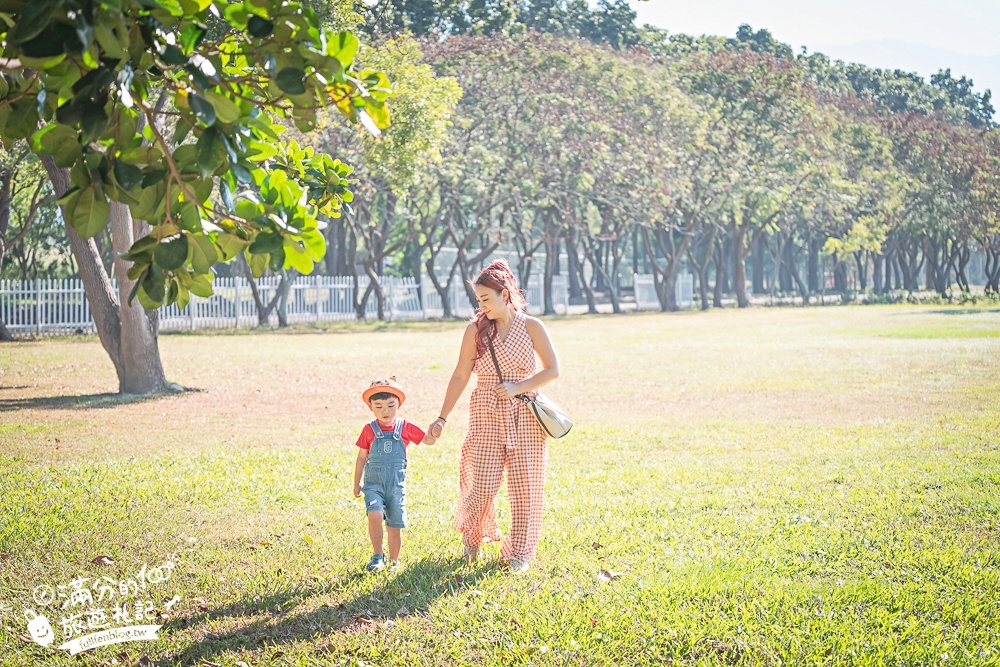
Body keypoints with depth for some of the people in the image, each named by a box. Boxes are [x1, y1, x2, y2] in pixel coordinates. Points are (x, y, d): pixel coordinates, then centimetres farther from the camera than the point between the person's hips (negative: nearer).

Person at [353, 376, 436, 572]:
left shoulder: (405, 428, 3)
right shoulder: (369, 430, 1)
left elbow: (429, 440, 8)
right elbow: (362, 457, 8)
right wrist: (356, 483, 12)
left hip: (396, 485, 1)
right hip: (374, 483, -1)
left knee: (395, 527, 4)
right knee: (375, 516, -23)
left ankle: (394, 562, 22)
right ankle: (378, 556, -7)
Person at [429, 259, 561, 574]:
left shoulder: (530, 327, 1)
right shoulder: (475, 330, 3)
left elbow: (552, 370, 1)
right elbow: (461, 376, 5)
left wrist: (518, 387, -12)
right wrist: (442, 417, 2)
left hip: (525, 416, 0)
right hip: (487, 416, 0)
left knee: (525, 485, -1)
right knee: (483, 485, -5)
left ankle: (519, 552, 13)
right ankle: (471, 535, 25)